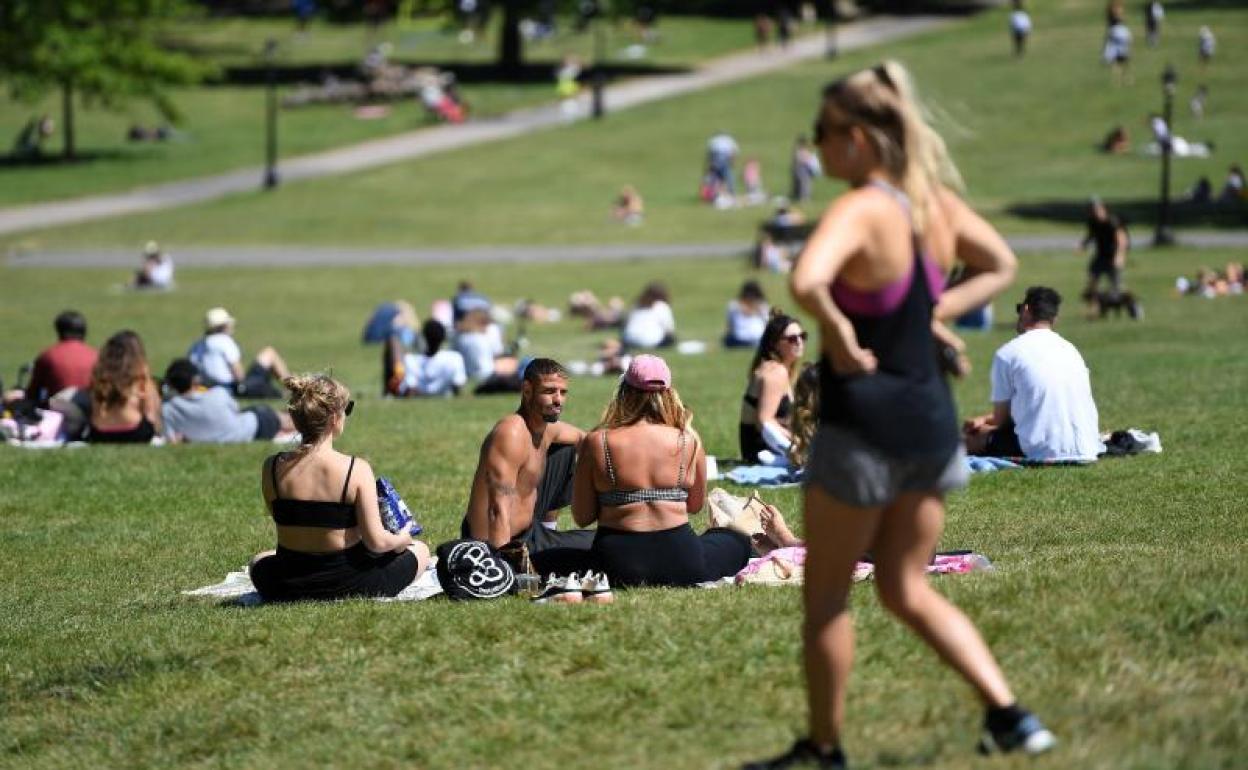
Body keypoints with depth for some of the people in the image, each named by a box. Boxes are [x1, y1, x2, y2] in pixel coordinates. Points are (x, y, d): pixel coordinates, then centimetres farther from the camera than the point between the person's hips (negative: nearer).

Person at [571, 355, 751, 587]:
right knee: (739, 543, 32)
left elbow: (582, 518, 0)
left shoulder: (596, 443, -6)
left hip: (618, 567, -3)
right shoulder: (689, 441, -3)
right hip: (679, 562, 3)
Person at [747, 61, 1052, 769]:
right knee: (908, 589, 19)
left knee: (826, 596, 10)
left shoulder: (860, 212, -19)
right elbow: (1002, 268, 20)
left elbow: (807, 283, -39)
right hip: (933, 418, 7)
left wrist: (841, 337, -21)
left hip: (864, 423, -7)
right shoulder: (937, 201, 4)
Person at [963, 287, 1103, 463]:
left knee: (974, 438, 10)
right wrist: (986, 419, 38)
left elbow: (1001, 419, 5)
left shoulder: (1007, 353, -2)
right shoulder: (1070, 349, 19)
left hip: (1044, 451, -7)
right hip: (1086, 449, 7)